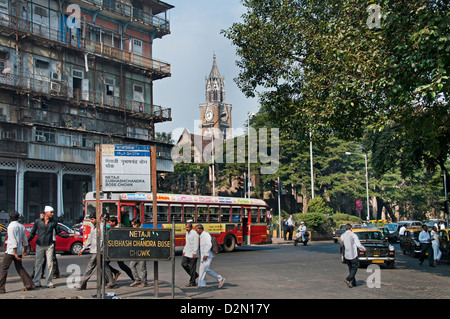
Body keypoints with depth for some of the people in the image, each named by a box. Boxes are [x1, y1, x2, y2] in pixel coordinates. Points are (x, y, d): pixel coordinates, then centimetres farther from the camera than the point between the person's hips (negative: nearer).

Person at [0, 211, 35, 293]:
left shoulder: (11, 227, -13)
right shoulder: (21, 226, 9)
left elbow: (13, 241, -19)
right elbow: (25, 240, 18)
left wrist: (15, 253, -19)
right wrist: (25, 249, 32)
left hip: (11, 251, -7)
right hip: (19, 251, 7)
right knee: (19, 268, 15)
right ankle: (29, 284, 11)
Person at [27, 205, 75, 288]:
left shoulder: (54, 222, 4)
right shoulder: (38, 221, 2)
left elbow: (59, 233, 10)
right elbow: (32, 233, 9)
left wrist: (69, 235, 1)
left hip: (49, 245, 1)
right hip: (39, 245, -1)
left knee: (50, 264, -1)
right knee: (38, 264, 4)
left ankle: (49, 282, 7)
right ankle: (36, 282, 14)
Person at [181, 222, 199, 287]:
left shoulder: (194, 233, -14)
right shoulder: (187, 233, 14)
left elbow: (196, 244, -17)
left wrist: (194, 253, -21)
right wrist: (184, 251, 16)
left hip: (193, 254, -9)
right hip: (187, 253, 9)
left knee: (192, 268, -3)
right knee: (183, 264, 2)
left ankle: (192, 282, 6)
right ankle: (194, 275, 18)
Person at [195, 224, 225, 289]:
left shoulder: (206, 235, -14)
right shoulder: (202, 236, 18)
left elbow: (209, 245, -23)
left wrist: (205, 255, -25)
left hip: (207, 256, -10)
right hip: (203, 255, 10)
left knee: (206, 269, -13)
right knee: (201, 270, 5)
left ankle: (220, 279, -4)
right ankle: (202, 284, 6)